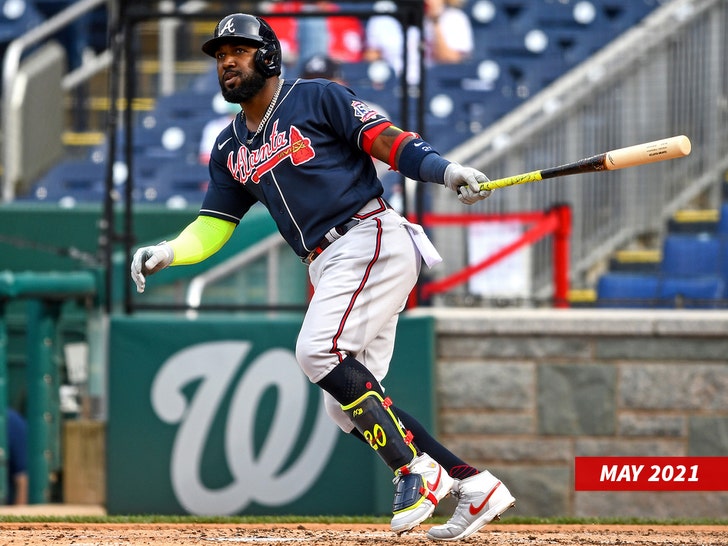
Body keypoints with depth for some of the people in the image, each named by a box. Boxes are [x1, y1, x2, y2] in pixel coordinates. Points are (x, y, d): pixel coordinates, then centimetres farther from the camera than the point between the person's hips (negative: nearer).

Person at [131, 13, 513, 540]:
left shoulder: (317, 98, -1)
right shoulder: (230, 150, 19)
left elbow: (386, 141, -8)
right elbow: (211, 228, 17)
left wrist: (444, 169, -25)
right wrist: (167, 253, -3)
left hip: (371, 240, -8)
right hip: (328, 270, 8)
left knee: (319, 350, -25)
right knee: (347, 406, 1)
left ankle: (416, 469, -18)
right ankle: (475, 487, 5)